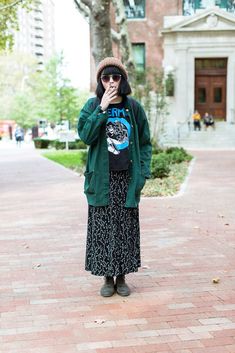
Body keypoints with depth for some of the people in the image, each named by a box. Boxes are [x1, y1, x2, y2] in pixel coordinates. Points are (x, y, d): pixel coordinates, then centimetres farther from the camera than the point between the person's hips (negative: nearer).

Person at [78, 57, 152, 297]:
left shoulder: (133, 107, 4)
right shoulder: (93, 105, 1)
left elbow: (145, 142, 7)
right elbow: (85, 135, -14)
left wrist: (143, 173, -1)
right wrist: (102, 108, -19)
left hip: (127, 178, 1)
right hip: (102, 178, -1)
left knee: (126, 227, 6)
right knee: (103, 228, 3)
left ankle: (122, 277, 18)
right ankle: (108, 277, 15)